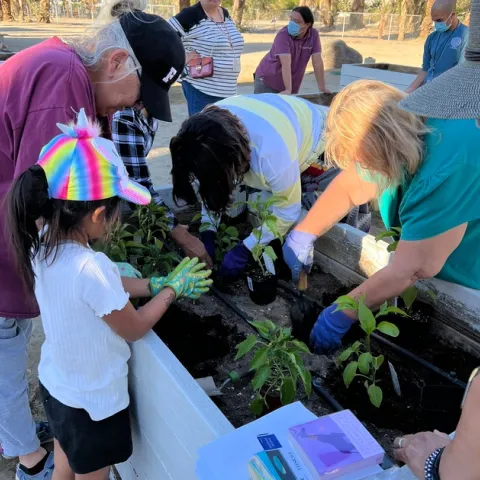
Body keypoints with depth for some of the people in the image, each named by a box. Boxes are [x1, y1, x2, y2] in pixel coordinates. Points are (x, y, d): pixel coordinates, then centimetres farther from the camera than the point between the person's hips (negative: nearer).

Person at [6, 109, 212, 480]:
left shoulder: (43, 243, -13)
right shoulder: (91, 268, -37)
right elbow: (134, 329, -20)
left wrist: (156, 283, -1)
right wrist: (173, 288, -8)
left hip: (55, 384, 6)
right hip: (92, 401, -6)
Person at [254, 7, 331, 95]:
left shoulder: (314, 35, -9)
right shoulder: (283, 34, -22)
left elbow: (317, 62, -10)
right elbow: (286, 64, -33)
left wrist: (322, 88, -14)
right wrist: (288, 90, -41)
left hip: (291, 83, 4)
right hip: (267, 81, -4)